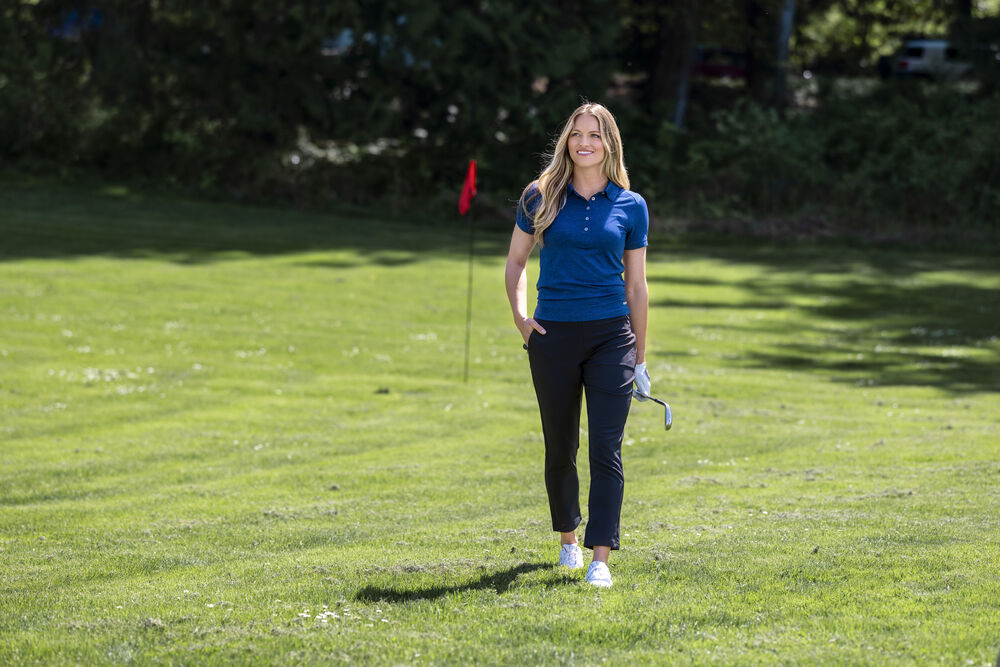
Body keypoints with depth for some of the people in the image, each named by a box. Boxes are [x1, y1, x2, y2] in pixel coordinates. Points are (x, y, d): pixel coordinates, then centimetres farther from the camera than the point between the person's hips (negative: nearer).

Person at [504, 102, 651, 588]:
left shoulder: (630, 206, 3)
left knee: (606, 449, -9)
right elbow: (515, 261, 13)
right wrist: (520, 317, -1)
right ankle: (568, 539, 31)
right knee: (560, 447, 10)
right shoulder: (541, 197, 2)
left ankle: (600, 560, -12)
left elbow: (637, 285, 9)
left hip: (611, 335, -1)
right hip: (553, 335, 1)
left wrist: (640, 357, 10)